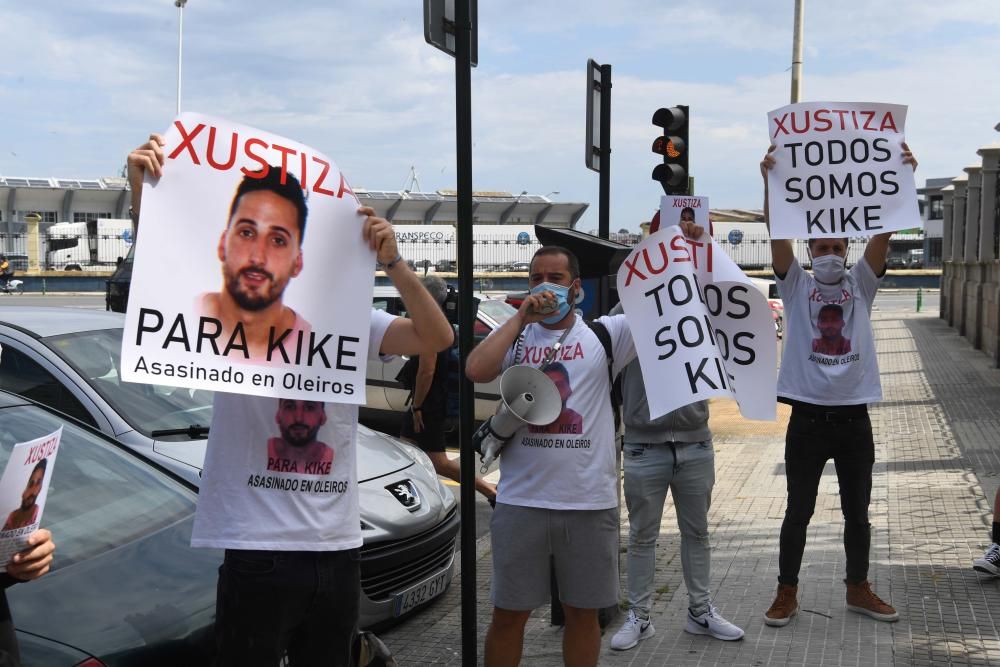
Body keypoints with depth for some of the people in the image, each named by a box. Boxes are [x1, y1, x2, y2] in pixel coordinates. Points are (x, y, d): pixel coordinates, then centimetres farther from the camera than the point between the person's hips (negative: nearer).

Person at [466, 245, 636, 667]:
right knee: (508, 613, 11)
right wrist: (521, 317, -8)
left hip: (590, 502, 0)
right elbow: (476, 370, -14)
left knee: (582, 612, 15)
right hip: (521, 501, 0)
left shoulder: (604, 335, 4)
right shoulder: (515, 337, 5)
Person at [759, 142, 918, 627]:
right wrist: (770, 181, -24)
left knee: (857, 511, 14)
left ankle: (858, 590, 30)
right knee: (798, 511, 7)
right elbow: (777, 232, -13)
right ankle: (787, 594, 20)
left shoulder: (860, 285, 5)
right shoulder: (795, 285, 0)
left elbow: (883, 232, -7)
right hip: (808, 417, -2)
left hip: (854, 416, 2)